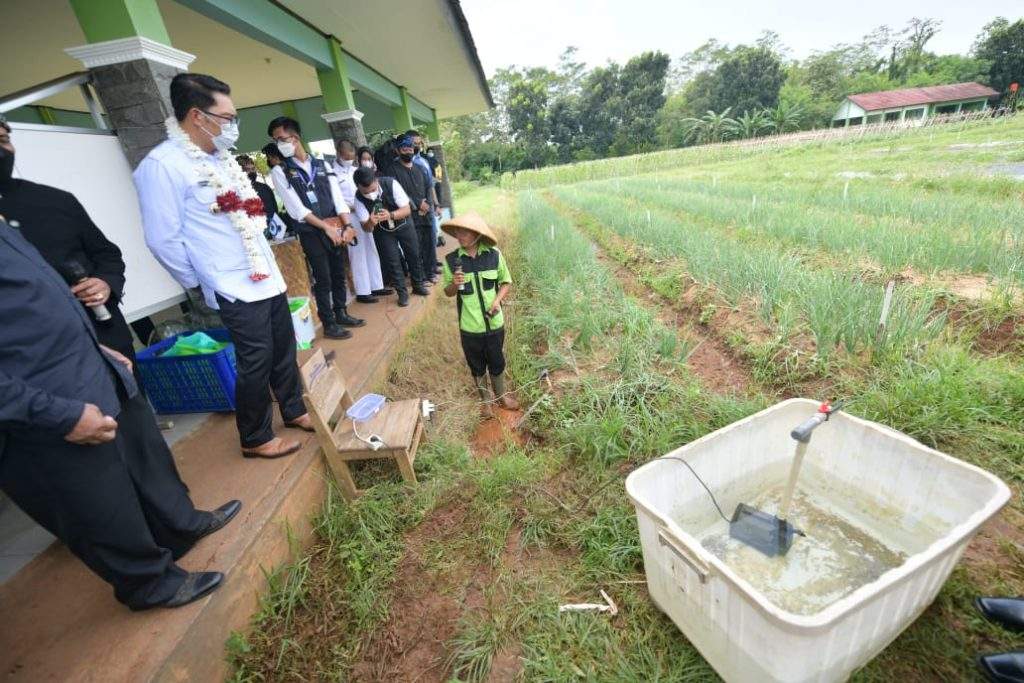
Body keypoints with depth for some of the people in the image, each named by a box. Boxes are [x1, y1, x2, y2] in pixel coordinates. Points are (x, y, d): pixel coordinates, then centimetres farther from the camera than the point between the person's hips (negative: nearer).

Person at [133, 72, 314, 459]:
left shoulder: (219, 158, 10)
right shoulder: (163, 165, -15)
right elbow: (163, 241, -14)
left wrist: (269, 262, 14)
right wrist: (205, 284, -4)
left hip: (268, 278, 8)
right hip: (236, 290, -8)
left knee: (284, 351, 16)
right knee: (256, 362, 1)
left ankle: (294, 410, 35)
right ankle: (255, 440, 20)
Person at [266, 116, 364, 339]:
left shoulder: (322, 165, 8)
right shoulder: (280, 172, -1)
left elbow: (338, 198, 3)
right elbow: (296, 208, -9)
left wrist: (347, 226, -10)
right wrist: (326, 227, -15)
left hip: (335, 229, 4)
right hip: (311, 233, -4)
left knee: (339, 274, 12)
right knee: (323, 279, 0)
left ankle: (341, 314, 28)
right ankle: (329, 324, 11)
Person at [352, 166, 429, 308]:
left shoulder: (391, 184, -30)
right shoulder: (359, 198, -26)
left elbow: (407, 209, -26)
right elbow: (366, 228, -21)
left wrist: (390, 215, -44)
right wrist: (371, 223, -45)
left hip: (403, 224, 1)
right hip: (383, 231, 0)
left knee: (414, 254, 10)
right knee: (392, 260, -4)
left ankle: (418, 285, 31)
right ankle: (402, 293, 13)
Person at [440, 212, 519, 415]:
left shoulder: (494, 255, -9)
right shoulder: (451, 260, -10)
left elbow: (506, 282, 3)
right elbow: (448, 292, 1)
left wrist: (497, 300, -15)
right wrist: (455, 284, -21)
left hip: (494, 322, 0)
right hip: (470, 326, 0)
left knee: (497, 362, 18)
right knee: (477, 366, 17)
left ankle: (502, 395, 43)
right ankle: (486, 399, 41)